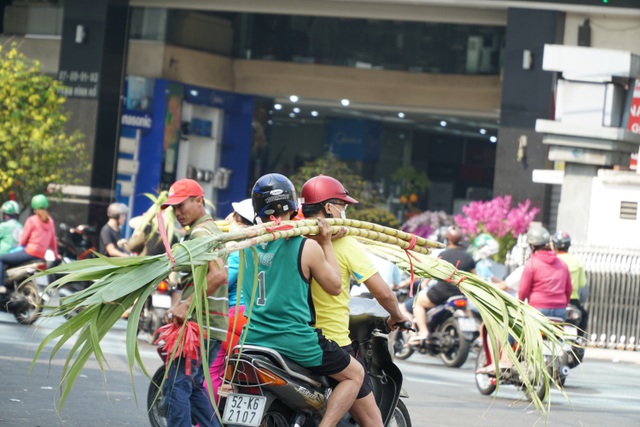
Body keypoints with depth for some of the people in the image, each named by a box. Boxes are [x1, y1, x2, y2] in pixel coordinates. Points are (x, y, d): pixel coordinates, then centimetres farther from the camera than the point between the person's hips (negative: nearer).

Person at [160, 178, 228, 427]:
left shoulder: (200, 232, -12)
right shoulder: (212, 228, 20)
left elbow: (218, 274, -26)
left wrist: (186, 305, -25)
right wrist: (180, 308, 17)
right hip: (214, 324, 11)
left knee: (176, 388, -10)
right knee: (193, 387, 18)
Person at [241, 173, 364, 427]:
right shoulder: (308, 247, -11)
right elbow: (335, 287, 0)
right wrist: (326, 243, 5)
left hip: (253, 339, 5)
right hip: (296, 343, -4)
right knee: (354, 374, 14)